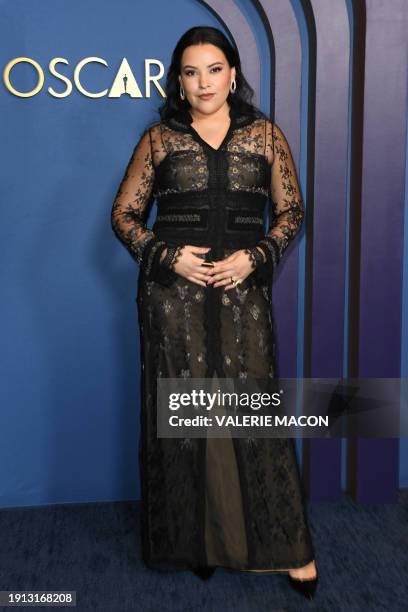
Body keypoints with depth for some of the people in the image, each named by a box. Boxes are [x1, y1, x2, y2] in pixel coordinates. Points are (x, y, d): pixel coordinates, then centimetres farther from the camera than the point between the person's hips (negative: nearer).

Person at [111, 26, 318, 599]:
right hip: (174, 292, 0)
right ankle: (195, 539, 23)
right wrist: (168, 255, -8)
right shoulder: (158, 138, 7)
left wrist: (253, 257, -8)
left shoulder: (265, 134, 9)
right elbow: (124, 213, 8)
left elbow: (291, 210, 8)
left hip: (243, 290, 0)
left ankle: (286, 544, 15)